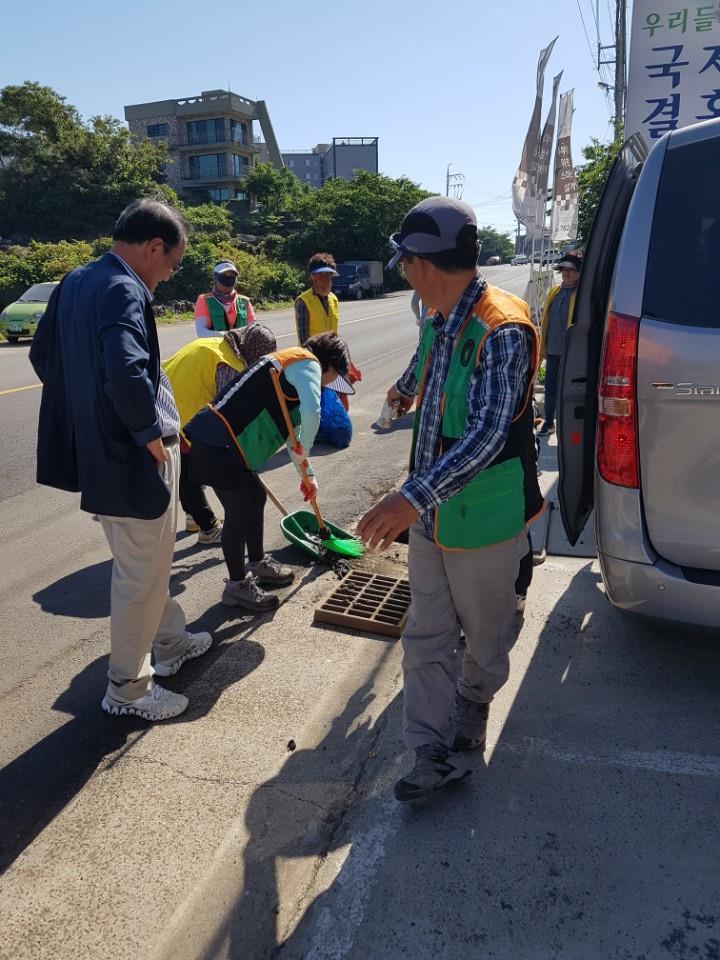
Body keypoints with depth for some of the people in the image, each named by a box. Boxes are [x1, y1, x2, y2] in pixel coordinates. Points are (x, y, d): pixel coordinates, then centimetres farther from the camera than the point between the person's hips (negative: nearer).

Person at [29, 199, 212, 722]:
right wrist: (151, 434, -20)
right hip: (133, 458, -10)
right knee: (140, 575, 7)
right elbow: (126, 374, -35)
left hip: (98, 447, 10)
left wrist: (85, 414, 17)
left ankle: (170, 641, 45)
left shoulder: (75, 282, 9)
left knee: (152, 561, 25)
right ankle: (127, 687, 24)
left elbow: (42, 353, 16)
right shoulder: (124, 291, -20)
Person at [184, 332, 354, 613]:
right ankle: (237, 585, 18)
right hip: (219, 446, -10)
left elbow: (290, 427, 34)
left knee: (256, 496, 21)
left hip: (214, 438, 10)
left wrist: (308, 474, 39)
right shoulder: (307, 362, -5)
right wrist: (302, 450, -5)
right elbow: (312, 414, -25)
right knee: (239, 511, 2)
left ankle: (258, 565, 37)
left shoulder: (288, 362, 26)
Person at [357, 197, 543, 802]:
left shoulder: (501, 331, -23)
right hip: (431, 513, 7)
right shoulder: (440, 320, 4)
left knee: (484, 636, 16)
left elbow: (488, 437, -31)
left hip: (484, 518, -7)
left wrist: (412, 498, -39)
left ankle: (473, 705, 45)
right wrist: (406, 391, 52)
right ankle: (436, 755, 20)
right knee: (425, 639, 9)